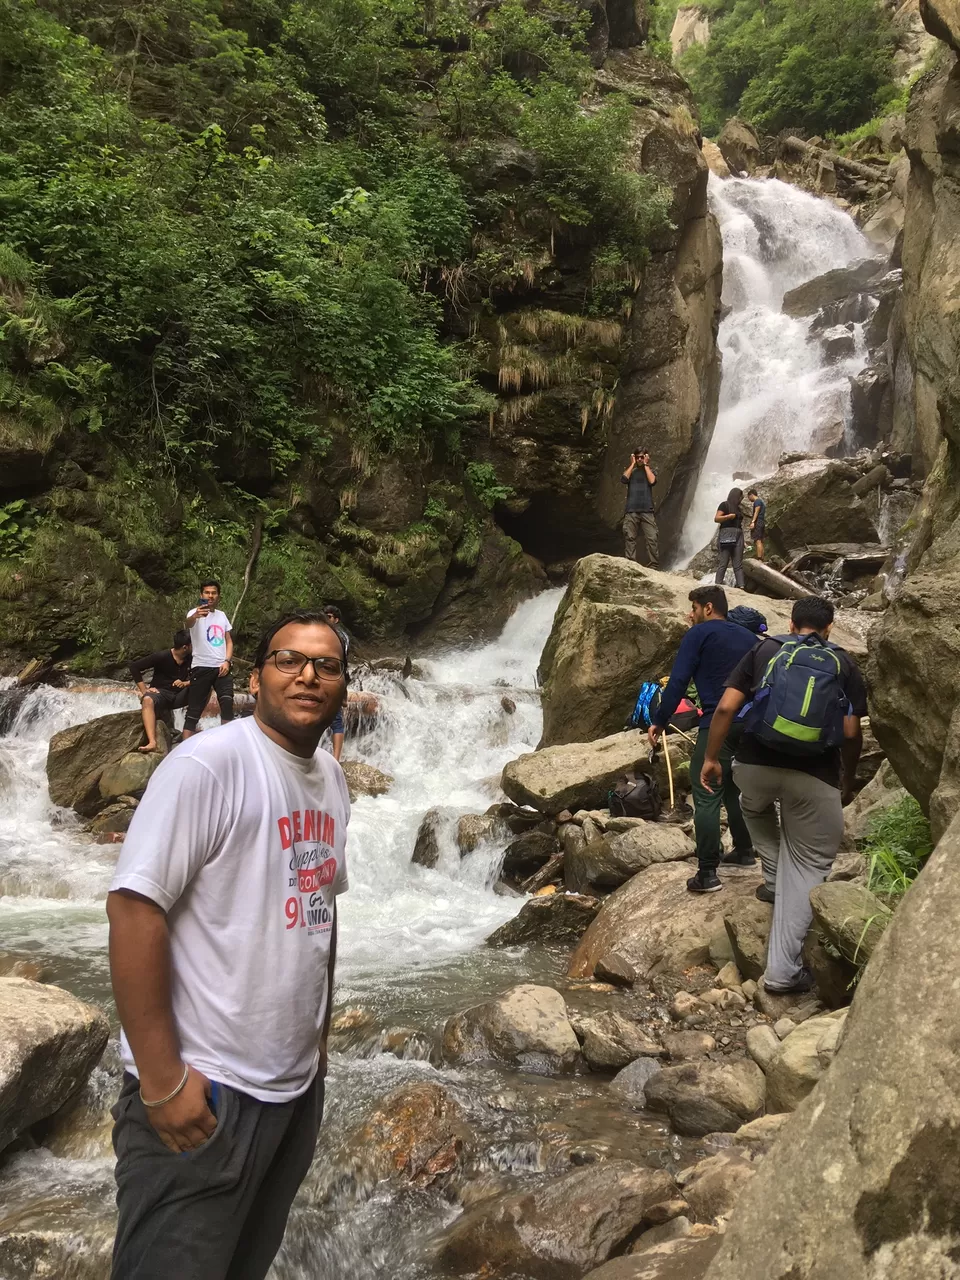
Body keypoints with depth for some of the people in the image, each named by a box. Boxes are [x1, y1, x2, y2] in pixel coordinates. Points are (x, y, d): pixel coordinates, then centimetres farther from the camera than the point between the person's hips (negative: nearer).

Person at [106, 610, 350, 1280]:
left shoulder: (331, 779, 6)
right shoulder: (207, 764, -17)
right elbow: (133, 906, -21)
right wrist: (163, 1079, -21)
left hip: (299, 1086, 8)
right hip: (204, 1092, -7)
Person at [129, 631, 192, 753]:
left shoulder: (191, 659, 1)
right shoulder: (162, 656, -10)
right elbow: (134, 667, -9)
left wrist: (185, 683, -18)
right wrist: (144, 690, -14)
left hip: (179, 695, 4)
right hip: (161, 693, -4)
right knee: (147, 700, -40)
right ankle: (152, 742, -55)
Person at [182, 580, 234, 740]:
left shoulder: (222, 615, 14)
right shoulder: (195, 613, -5)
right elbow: (188, 622, -30)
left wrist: (227, 661, -1)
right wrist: (195, 615, -54)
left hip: (222, 668, 5)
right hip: (201, 668, -5)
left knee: (227, 705, -3)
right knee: (194, 710, -4)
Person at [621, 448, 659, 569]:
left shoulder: (650, 470, 15)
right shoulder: (631, 471, 18)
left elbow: (652, 481, -7)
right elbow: (623, 480, -4)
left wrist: (646, 465, 1)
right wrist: (632, 464, 3)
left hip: (647, 510, -1)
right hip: (631, 510, 1)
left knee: (652, 538, -9)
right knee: (629, 538, -4)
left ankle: (654, 566, -9)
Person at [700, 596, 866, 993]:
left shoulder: (764, 650, 9)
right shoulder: (844, 663, 9)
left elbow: (726, 708, 1)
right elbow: (852, 733, 2)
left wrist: (711, 758, 11)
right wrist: (847, 782, 17)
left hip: (754, 765, 1)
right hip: (814, 778, -1)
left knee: (755, 807, 37)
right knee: (807, 869, 8)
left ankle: (774, 880, 29)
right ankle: (782, 970, 4)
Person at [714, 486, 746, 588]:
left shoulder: (737, 508, 23)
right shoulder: (724, 505, 2)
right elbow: (716, 519, -7)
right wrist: (730, 516, -12)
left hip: (738, 536, 7)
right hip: (726, 535, -7)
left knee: (738, 564, -1)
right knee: (723, 563, -12)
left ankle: (741, 586, -8)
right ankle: (717, 585, -15)